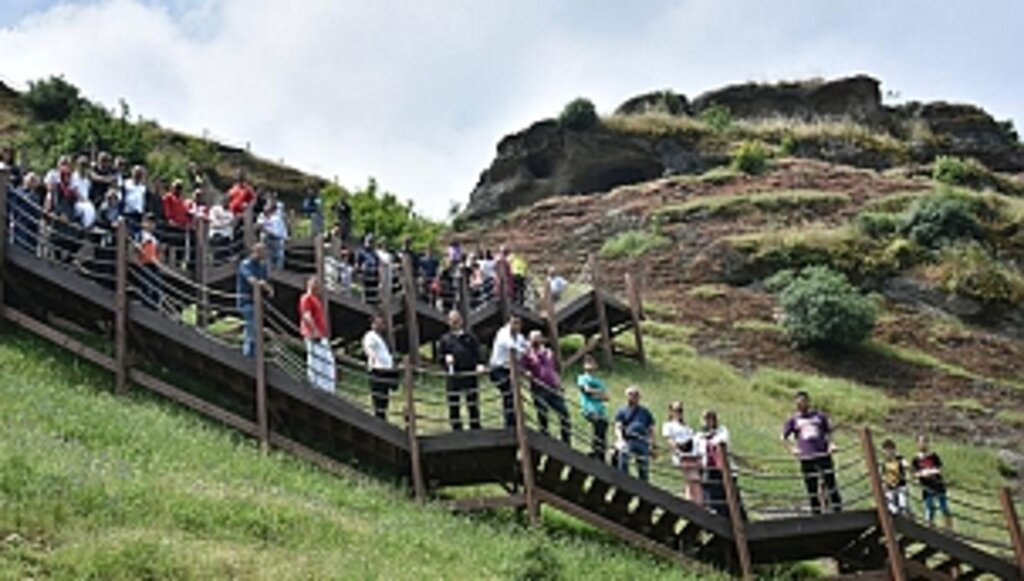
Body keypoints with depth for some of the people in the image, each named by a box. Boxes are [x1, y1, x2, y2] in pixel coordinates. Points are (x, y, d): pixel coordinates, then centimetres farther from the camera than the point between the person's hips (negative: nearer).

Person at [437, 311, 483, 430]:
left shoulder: (470, 337, 10)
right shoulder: (445, 339, 11)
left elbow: (477, 352, 5)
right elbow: (440, 355, 11)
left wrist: (479, 364, -13)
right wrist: (446, 358, -11)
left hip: (470, 374, 0)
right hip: (453, 376, 0)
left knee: (473, 405, 5)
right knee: (453, 406, 2)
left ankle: (476, 429, 13)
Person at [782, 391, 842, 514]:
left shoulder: (819, 416, 9)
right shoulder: (794, 419, 5)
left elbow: (828, 431, 19)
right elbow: (784, 436, 9)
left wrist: (830, 444, 2)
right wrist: (792, 448, -6)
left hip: (823, 454, 1)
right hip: (806, 457, 0)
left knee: (831, 483, -2)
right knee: (811, 487, 2)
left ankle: (838, 511, 5)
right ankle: (816, 512, 10)